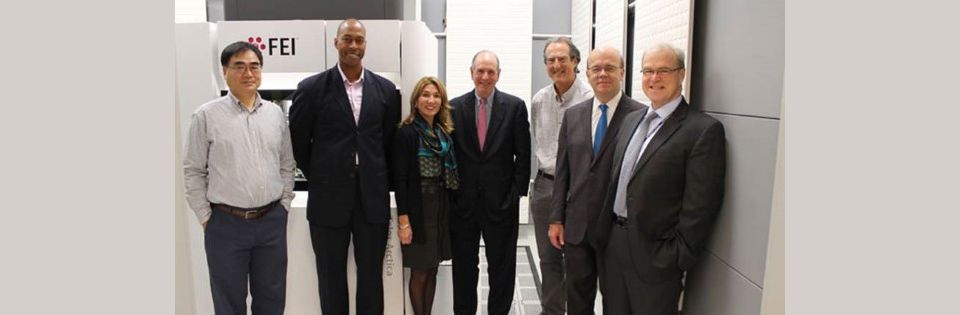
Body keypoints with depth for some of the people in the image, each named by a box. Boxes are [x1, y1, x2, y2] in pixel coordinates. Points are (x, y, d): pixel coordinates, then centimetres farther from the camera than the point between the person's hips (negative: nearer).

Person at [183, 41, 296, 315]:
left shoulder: (275, 113, 6)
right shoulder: (207, 116, -4)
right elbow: (193, 172, -1)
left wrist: (283, 205, 7)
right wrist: (206, 217, -1)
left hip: (272, 221, 3)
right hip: (226, 223, -3)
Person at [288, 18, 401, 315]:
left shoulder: (385, 89, 3)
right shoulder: (311, 88, -4)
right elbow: (298, 141, 3)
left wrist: (379, 179, 8)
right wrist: (318, 179, 7)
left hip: (373, 198, 2)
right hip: (329, 198, -1)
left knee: (372, 276, 12)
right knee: (331, 278, 12)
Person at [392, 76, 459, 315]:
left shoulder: (445, 132, 7)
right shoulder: (406, 132, -11)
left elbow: (451, 174, 10)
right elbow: (400, 179, -13)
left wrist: (448, 209, 6)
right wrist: (403, 220, -16)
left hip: (442, 208, 6)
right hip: (418, 209, -6)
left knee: (432, 269, 14)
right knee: (419, 272, 5)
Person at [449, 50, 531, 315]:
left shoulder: (515, 106, -2)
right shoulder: (455, 106, 2)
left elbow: (523, 154, -1)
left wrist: (518, 191, -6)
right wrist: (451, 191, 0)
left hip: (501, 199, -1)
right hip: (464, 200, 1)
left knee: (501, 264, 10)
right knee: (464, 263, 13)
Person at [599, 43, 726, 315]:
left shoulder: (704, 130, -12)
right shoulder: (631, 120, 11)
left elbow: (700, 205, -15)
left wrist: (676, 259, -16)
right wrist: (606, 233, 10)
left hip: (655, 255, -6)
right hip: (614, 244, 6)